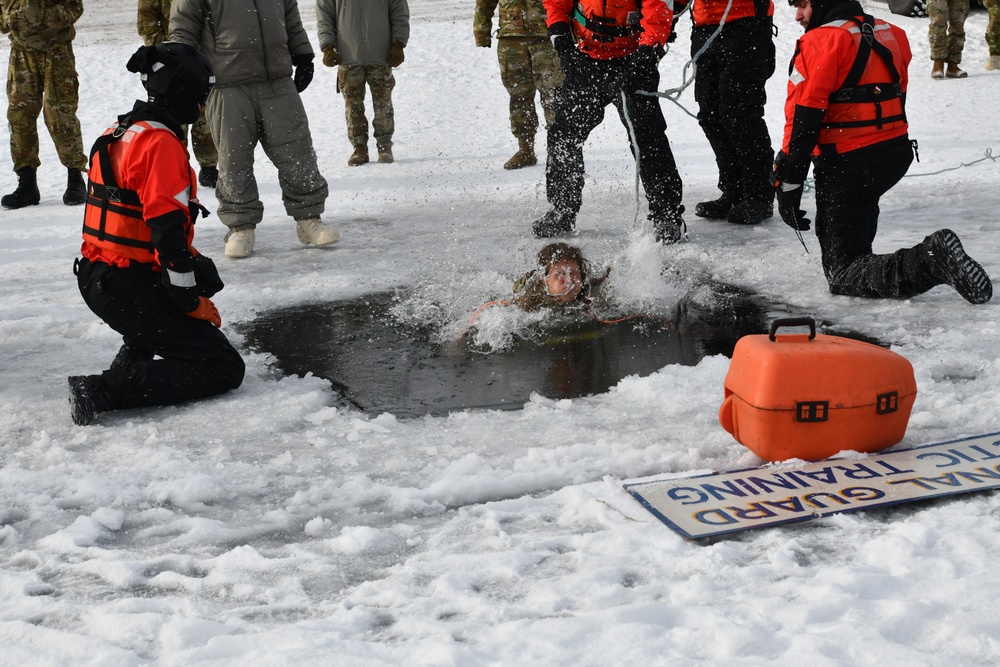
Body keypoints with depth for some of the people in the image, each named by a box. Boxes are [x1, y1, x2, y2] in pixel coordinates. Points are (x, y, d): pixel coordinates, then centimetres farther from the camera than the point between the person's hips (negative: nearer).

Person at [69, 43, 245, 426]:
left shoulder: (118, 134, 13)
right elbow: (167, 231, -22)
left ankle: (128, 364, 19)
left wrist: (196, 278, 20)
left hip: (95, 276, 10)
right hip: (128, 289, -10)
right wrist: (195, 304, -13)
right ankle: (102, 392, -16)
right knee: (223, 369, -7)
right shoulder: (161, 143, -18)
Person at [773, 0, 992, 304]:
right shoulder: (891, 34, 10)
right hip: (898, 155, 8)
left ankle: (932, 261, -23)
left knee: (843, 275, -4)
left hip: (848, 165, -8)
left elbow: (804, 117, -18)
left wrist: (788, 187, -14)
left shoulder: (822, 42, -14)